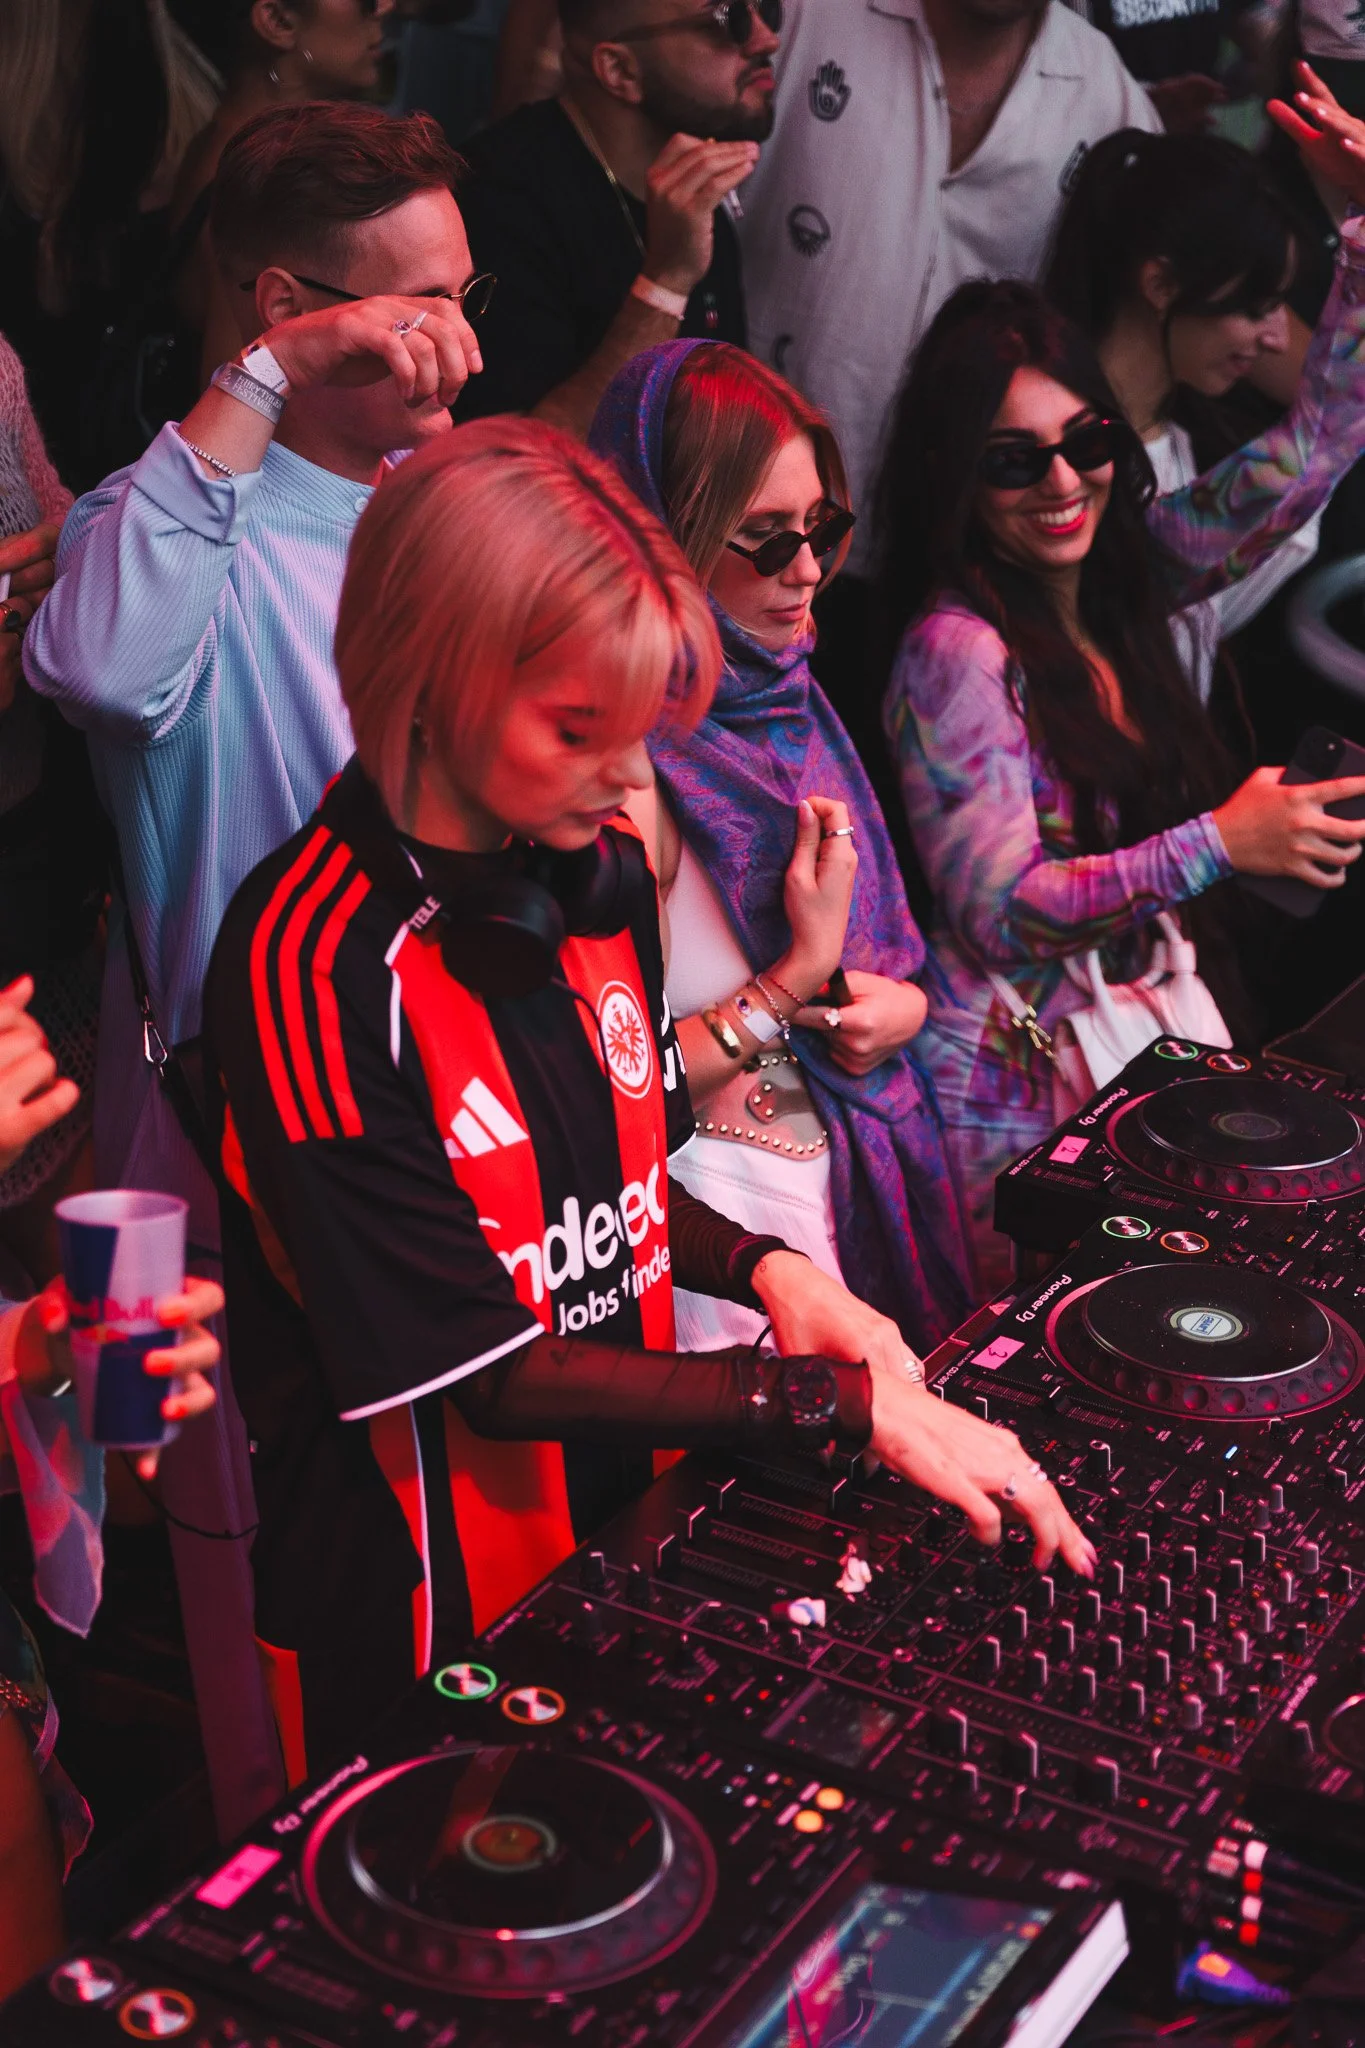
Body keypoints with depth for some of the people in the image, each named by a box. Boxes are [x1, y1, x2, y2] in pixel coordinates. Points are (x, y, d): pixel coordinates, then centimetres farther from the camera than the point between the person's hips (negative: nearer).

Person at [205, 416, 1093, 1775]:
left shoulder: (596, 871, -1)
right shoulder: (315, 965, -25)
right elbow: (494, 1373, -23)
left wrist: (762, 1269, -7)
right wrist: (847, 1399, -24)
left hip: (627, 1515, 7)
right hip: (425, 1615, -7)